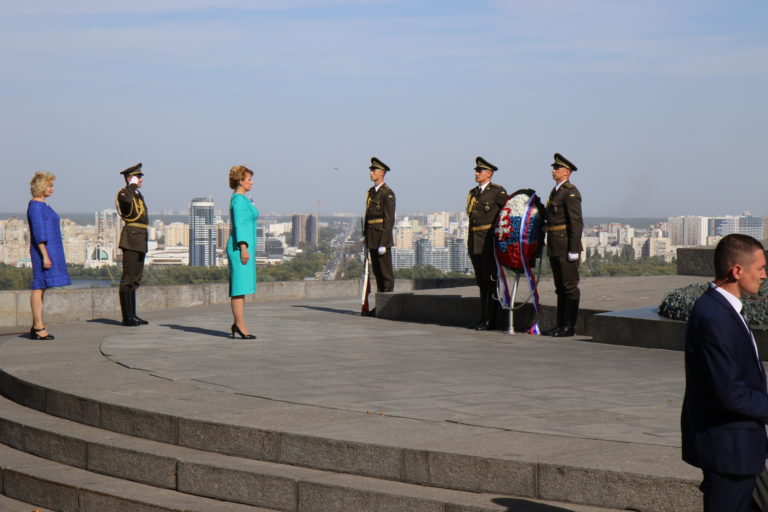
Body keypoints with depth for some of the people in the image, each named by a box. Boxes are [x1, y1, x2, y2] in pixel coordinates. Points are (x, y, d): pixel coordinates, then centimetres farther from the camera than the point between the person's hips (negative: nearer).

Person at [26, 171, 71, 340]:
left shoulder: (42, 205, 17)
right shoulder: (35, 206, -13)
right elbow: (38, 233, -19)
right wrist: (45, 256, -22)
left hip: (49, 250, 10)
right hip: (43, 250, -10)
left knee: (41, 288, 10)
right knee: (39, 287, -8)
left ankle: (37, 327, 12)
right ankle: (38, 327, -8)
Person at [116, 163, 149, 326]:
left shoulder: (138, 195, 20)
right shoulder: (124, 193, -8)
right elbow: (127, 200, -32)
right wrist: (133, 185, -20)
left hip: (140, 240, 10)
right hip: (131, 238, -10)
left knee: (135, 278, 11)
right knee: (128, 278, -9)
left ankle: (132, 315, 16)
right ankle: (127, 317, -10)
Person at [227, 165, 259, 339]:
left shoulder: (242, 199, 18)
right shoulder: (238, 199, -12)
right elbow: (238, 224, -19)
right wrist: (243, 247, -23)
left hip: (244, 245, 10)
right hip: (240, 246, -10)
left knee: (241, 287, 10)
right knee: (240, 286, -10)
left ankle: (238, 324, 12)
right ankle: (240, 325, -11)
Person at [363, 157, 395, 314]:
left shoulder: (387, 194, -10)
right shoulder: (371, 192, 15)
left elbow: (389, 220, -14)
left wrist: (383, 243, -18)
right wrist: (365, 237, 15)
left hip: (382, 237, -8)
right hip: (372, 239, 8)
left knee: (386, 272, -5)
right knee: (377, 272, 10)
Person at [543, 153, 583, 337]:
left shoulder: (570, 192, -12)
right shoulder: (555, 191, 17)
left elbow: (577, 223, -17)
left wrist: (574, 250, -21)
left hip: (566, 248, -10)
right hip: (555, 249, 10)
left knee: (570, 287, -5)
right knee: (560, 287, 12)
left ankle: (569, 326, -2)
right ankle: (560, 325, 16)